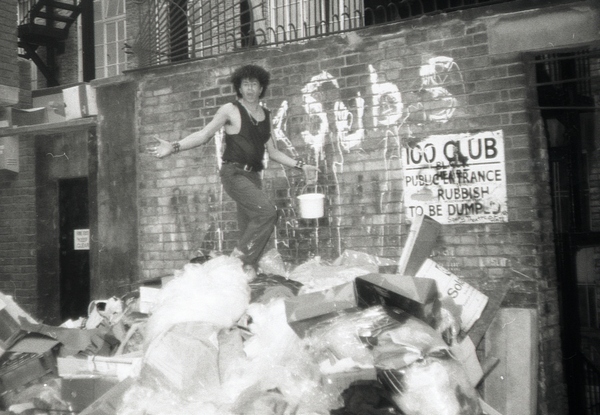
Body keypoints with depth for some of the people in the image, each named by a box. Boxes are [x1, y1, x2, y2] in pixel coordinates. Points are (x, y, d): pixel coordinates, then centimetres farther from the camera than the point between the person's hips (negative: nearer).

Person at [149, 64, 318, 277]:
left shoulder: (266, 116, 14)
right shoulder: (230, 110, -2)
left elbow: (273, 152, 18)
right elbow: (203, 135, -3)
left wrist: (300, 166, 12)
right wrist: (174, 147, -15)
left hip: (253, 175, 6)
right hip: (234, 173, -6)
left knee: (249, 230, 4)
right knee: (267, 211, -23)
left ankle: (247, 268, 11)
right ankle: (240, 255, -13)